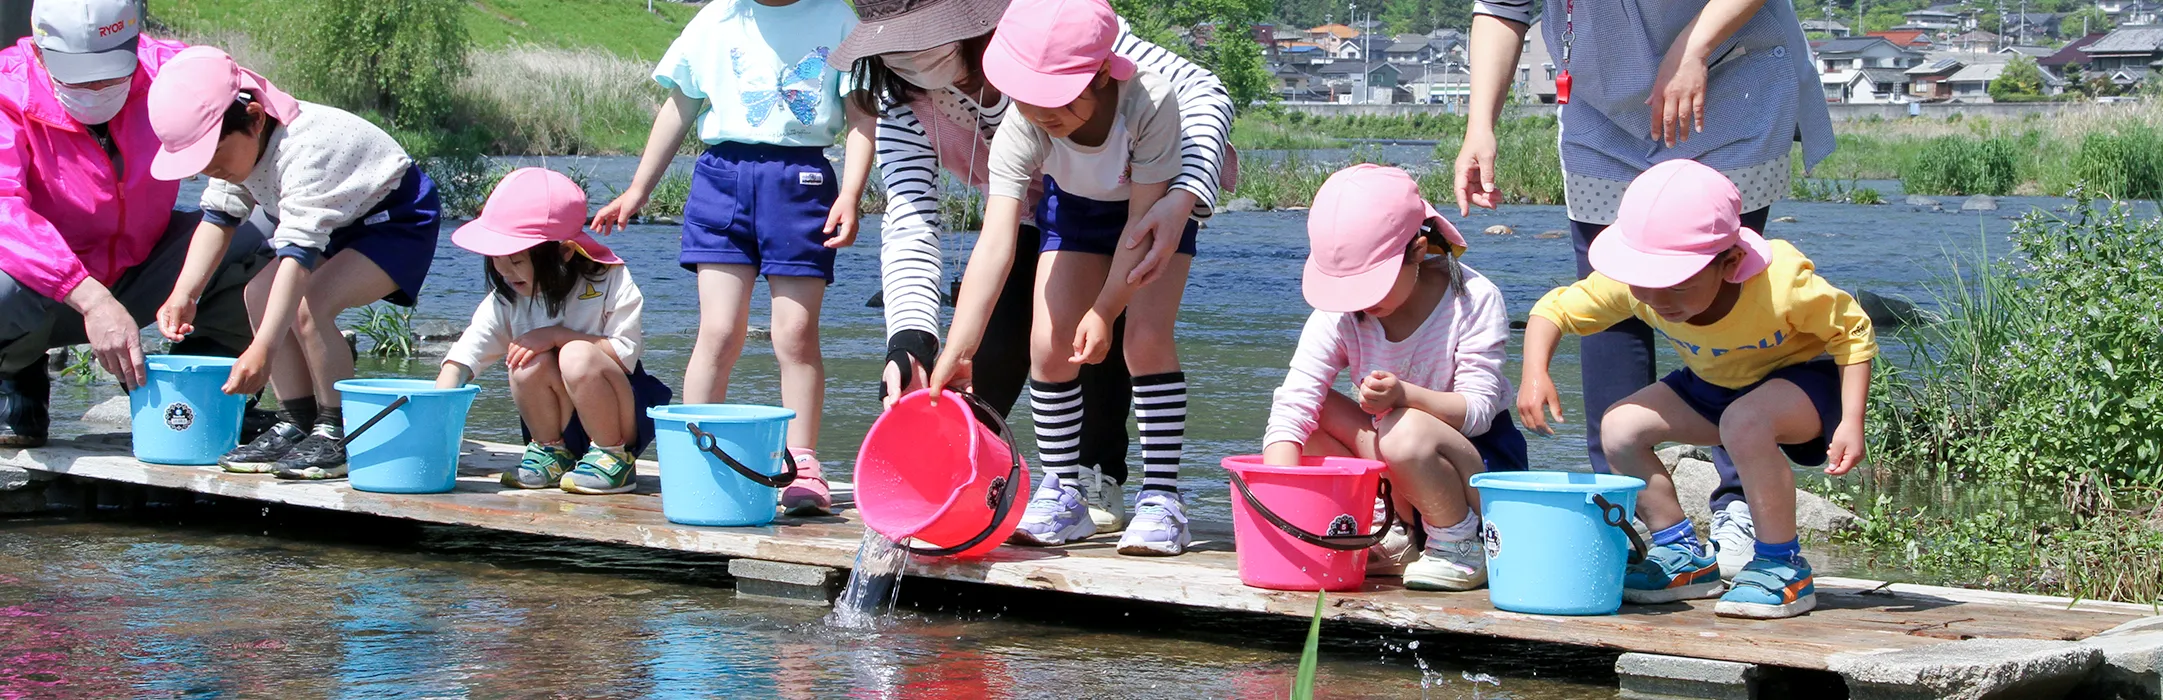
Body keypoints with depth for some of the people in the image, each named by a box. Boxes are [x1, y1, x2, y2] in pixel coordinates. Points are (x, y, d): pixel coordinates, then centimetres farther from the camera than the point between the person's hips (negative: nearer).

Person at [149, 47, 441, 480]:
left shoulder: (304, 150, -37)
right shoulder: (238, 145, -9)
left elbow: (298, 253, -42)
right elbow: (218, 216, 4)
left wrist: (262, 351, -48)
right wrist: (183, 294, -8)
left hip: (399, 221, -9)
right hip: (340, 227, 9)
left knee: (309, 304, -27)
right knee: (260, 294, -6)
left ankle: (338, 433, -15)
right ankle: (297, 423, 2)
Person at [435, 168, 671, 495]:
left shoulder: (609, 281, -14)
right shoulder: (506, 300, -5)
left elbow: (626, 352, -21)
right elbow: (463, 357, -14)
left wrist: (558, 335, -24)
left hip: (623, 422, -4)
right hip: (563, 425, 4)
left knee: (577, 356, -31)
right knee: (531, 364, -25)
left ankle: (614, 456, -14)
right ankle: (551, 453, -1)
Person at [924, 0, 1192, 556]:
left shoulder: (1150, 102, -41)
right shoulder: (1022, 129, -34)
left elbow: (1143, 221, -31)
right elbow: (996, 242, -39)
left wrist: (1104, 311, -35)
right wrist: (955, 353, -46)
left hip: (1159, 204, -3)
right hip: (1074, 207, 3)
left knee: (1147, 336, -20)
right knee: (1050, 341, -10)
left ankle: (1161, 500, -12)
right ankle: (1062, 497, 5)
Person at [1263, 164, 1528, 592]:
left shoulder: (1475, 300, -18)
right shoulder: (1341, 315, -11)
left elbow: (1478, 409, -22)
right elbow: (1292, 407, -21)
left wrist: (1404, 395, -41)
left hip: (1484, 463, -5)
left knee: (1405, 433, -36)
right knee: (1317, 409, -17)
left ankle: (1462, 548, -12)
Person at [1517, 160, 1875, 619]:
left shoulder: (1781, 283, -36)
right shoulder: (1633, 286, -24)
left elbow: (1853, 334, -21)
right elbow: (1556, 309, -12)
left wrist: (1851, 423, -30)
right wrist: (1535, 373, -31)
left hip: (1805, 377, -6)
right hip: (1715, 385, 6)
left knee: (1744, 422, -38)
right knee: (1620, 428, -13)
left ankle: (1782, 566, -20)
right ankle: (1684, 558, 4)